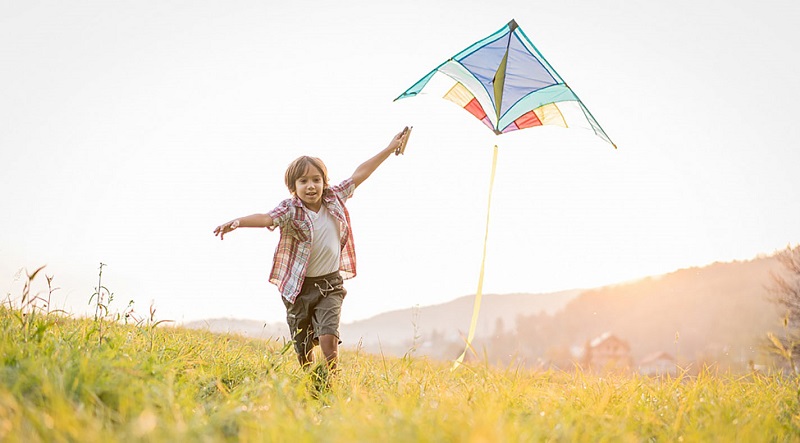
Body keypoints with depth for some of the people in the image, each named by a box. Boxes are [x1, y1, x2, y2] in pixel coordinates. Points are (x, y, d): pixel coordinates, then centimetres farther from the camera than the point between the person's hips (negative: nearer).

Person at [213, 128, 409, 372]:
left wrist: (389, 149, 11)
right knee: (303, 348, 11)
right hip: (298, 287, -2)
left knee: (329, 336, -17)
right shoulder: (290, 210, -15)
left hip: (330, 284, 2)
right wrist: (237, 222, -53)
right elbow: (267, 218, -33)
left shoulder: (334, 199, -1)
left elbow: (358, 175, 6)